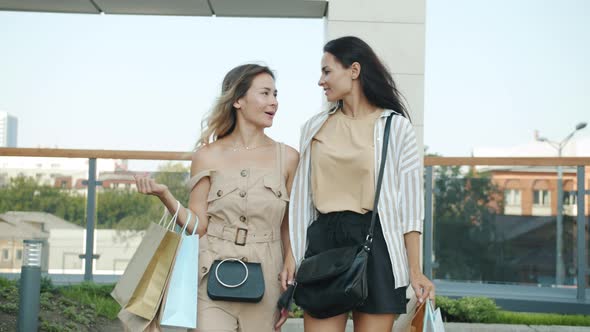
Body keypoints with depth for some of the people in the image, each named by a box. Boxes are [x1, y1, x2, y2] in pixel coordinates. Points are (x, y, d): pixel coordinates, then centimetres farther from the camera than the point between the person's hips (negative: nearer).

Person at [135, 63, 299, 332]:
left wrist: (290, 270, -3)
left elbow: (290, 227, 9)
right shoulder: (207, 156, 3)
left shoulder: (288, 158, 5)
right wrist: (164, 195, -13)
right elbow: (197, 225, 1)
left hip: (264, 281, 1)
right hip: (214, 278, -1)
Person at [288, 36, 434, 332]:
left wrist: (415, 270, -5)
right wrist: (292, 261, 6)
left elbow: (410, 202, -1)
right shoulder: (314, 128, 10)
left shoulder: (395, 126, 0)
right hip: (323, 241, 3)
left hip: (374, 242, -3)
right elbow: (301, 199, 11)